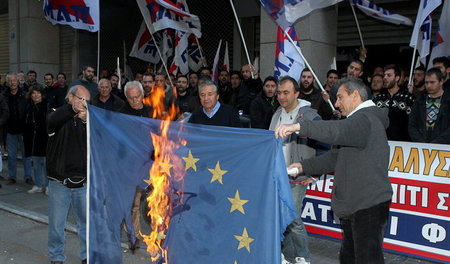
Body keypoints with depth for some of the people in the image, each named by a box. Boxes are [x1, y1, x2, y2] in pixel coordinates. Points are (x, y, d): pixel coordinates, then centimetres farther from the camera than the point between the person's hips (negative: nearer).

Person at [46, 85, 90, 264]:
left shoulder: (86, 120, 7)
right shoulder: (58, 117, -1)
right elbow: (52, 120, -26)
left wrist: (86, 121, -31)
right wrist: (72, 109, -45)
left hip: (82, 182, 2)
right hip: (59, 183, -2)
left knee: (87, 222, 10)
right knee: (56, 224, 8)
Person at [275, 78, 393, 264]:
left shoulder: (366, 119, -13)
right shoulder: (363, 119, 22)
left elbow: (338, 130, -36)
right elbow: (338, 156, 20)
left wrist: (299, 127, -45)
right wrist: (305, 167, 11)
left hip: (369, 205, -11)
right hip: (355, 205, 11)